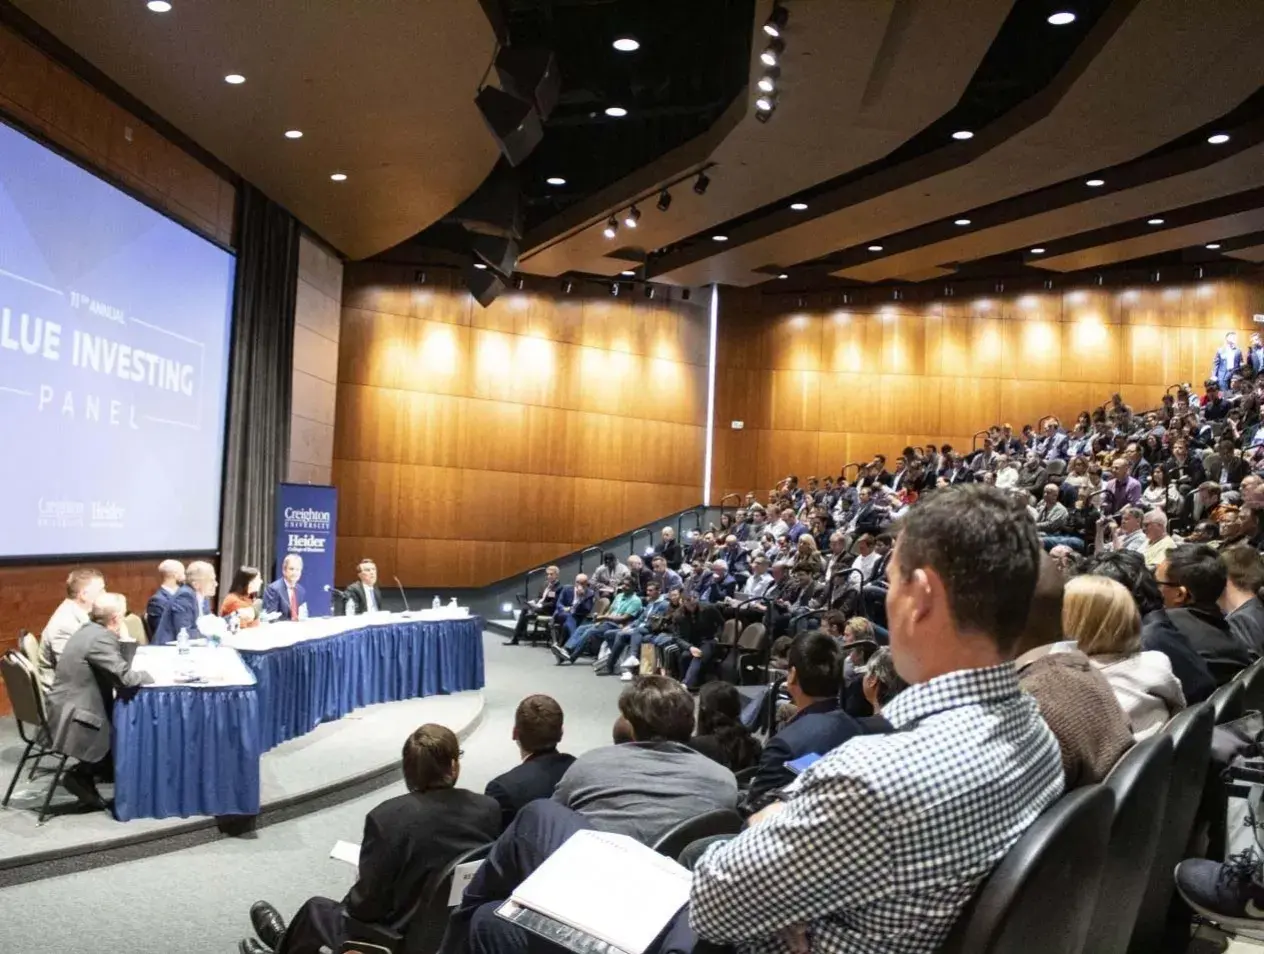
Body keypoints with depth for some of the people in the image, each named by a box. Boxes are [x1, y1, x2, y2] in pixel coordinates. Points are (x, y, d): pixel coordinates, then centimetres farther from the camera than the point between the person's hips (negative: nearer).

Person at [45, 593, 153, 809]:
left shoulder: (89, 630, 10)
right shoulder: (100, 637, -20)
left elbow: (115, 671, 18)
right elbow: (124, 676, -24)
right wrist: (152, 676, -7)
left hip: (66, 709, 9)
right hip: (72, 718, -9)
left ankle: (83, 776, 19)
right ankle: (80, 776, 10)